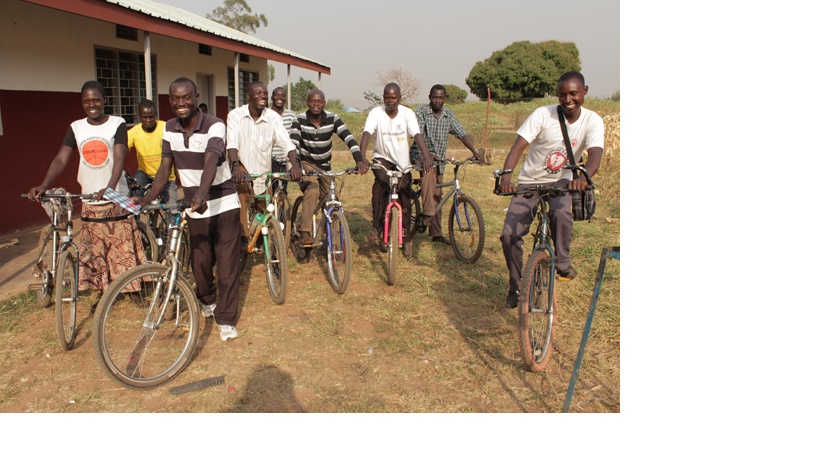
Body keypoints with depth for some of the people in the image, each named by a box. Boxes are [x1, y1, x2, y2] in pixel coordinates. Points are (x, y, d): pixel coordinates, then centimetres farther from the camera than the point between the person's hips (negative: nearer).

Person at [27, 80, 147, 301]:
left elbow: (119, 158, -17)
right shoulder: (76, 128, 5)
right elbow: (61, 159, -4)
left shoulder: (117, 124, -5)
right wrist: (43, 185, -21)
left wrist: (110, 187, -34)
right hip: (90, 202, 4)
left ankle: (134, 290, 15)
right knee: (94, 252, 9)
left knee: (125, 248, -1)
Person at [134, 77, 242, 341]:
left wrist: (202, 192, -50)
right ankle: (207, 300, 40)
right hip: (195, 208, 4)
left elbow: (211, 162, -33)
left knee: (227, 263, -1)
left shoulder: (214, 126, -17)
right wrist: (147, 198, -14)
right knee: (200, 262, 10)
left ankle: (226, 319, 11)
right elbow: (165, 167, 0)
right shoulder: (170, 129, 0)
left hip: (224, 204, -4)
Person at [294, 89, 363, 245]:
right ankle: (305, 231, -28)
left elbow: (349, 138, -21)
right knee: (312, 190, -31)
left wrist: (359, 160, -36)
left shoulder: (332, 119, -12)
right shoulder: (299, 120, -16)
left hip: (325, 166, 3)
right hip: (306, 163, -3)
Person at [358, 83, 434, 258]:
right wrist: (362, 158, -43)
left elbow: (417, 135, -23)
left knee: (404, 201, 3)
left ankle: (406, 239, 22)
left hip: (402, 162, 2)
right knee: (381, 180, -34)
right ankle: (376, 227, -22)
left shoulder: (407, 113, -11)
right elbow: (366, 135, -26)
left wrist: (426, 156, -40)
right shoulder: (376, 113, -14)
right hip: (382, 158, -2)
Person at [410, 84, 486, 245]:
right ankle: (428, 214, -37)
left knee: (437, 196, 7)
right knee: (428, 175, -38)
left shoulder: (449, 115, 5)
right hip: (421, 155, -5)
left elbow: (462, 134, -1)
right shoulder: (421, 112, -10)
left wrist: (475, 151, -14)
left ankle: (436, 233, 15)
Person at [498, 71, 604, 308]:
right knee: (509, 234, -11)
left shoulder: (592, 121, -11)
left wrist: (583, 176, -49)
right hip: (530, 181, 0)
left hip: (561, 181, 0)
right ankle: (515, 286, 13)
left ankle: (563, 262, -11)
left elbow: (595, 153, -27)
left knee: (561, 212, -36)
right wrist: (506, 174, -44)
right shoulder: (543, 114, -16)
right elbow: (519, 145, -25)